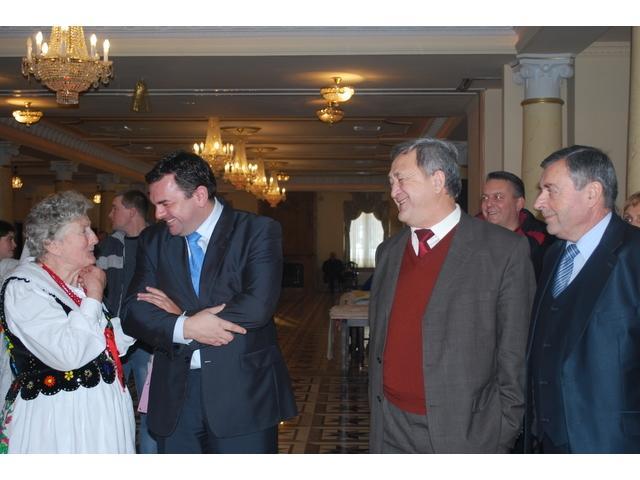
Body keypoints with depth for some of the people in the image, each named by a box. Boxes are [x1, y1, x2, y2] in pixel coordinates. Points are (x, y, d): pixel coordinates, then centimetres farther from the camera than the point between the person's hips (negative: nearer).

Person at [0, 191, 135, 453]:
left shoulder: (81, 282, 11)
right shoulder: (22, 288, -13)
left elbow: (113, 344, 13)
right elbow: (67, 355, -25)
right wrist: (93, 298, -15)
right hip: (58, 419, -8)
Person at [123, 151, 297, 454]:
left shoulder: (257, 231, -6)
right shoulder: (152, 240, 8)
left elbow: (258, 306, -18)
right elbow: (135, 310, 1)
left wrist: (177, 314, -10)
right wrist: (183, 327, -19)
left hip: (242, 393, -3)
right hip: (174, 396, 4)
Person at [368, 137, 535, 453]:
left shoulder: (505, 250, -8)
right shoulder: (388, 252, 8)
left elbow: (514, 355, -7)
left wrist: (503, 434, -6)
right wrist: (378, 417, 13)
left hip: (465, 432, -4)